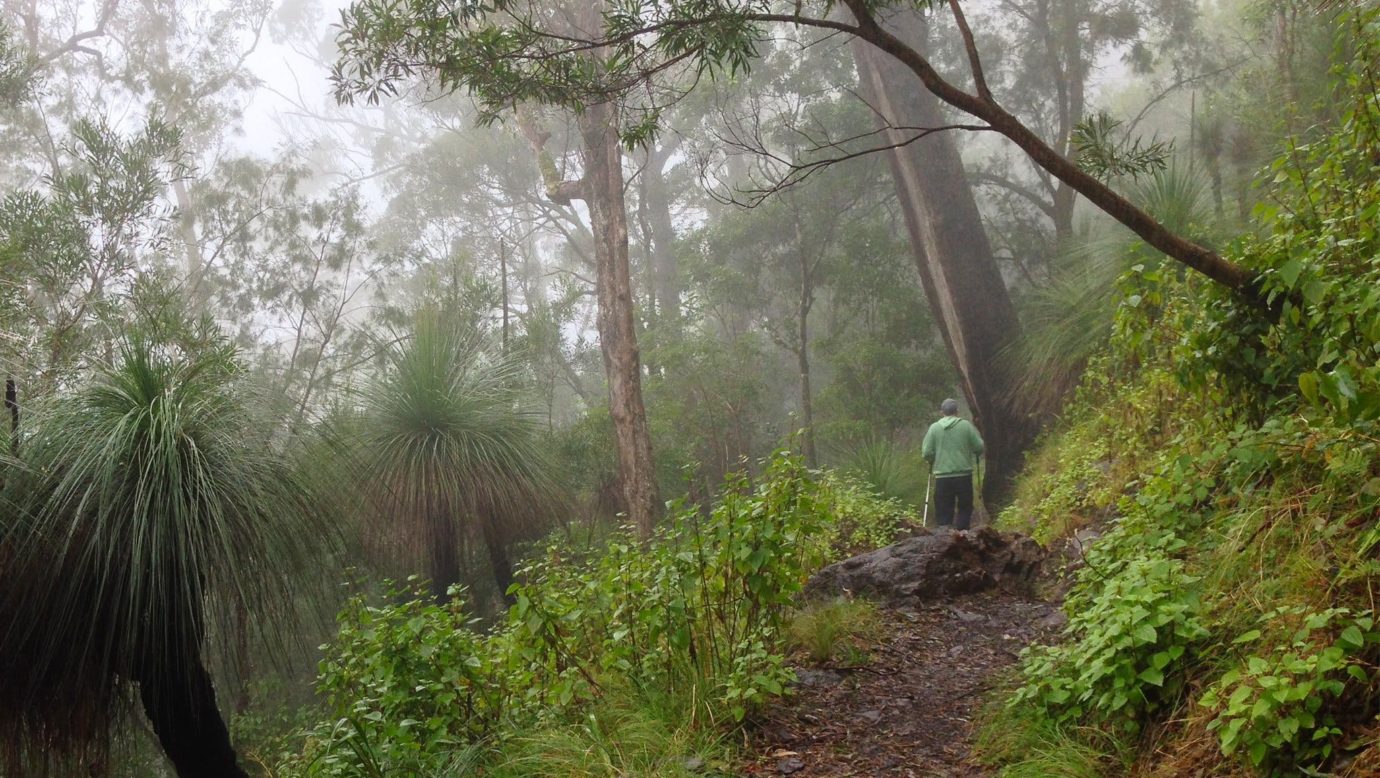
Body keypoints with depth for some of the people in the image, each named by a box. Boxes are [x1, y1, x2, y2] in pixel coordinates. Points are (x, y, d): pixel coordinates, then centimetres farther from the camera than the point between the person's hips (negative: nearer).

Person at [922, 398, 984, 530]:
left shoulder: (934, 427, -1)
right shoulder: (966, 425, -2)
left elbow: (926, 452, -3)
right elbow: (979, 446, -2)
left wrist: (932, 463, 18)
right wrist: (973, 458, 19)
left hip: (942, 476, 1)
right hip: (964, 474, -1)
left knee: (944, 511, 7)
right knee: (965, 507, 12)